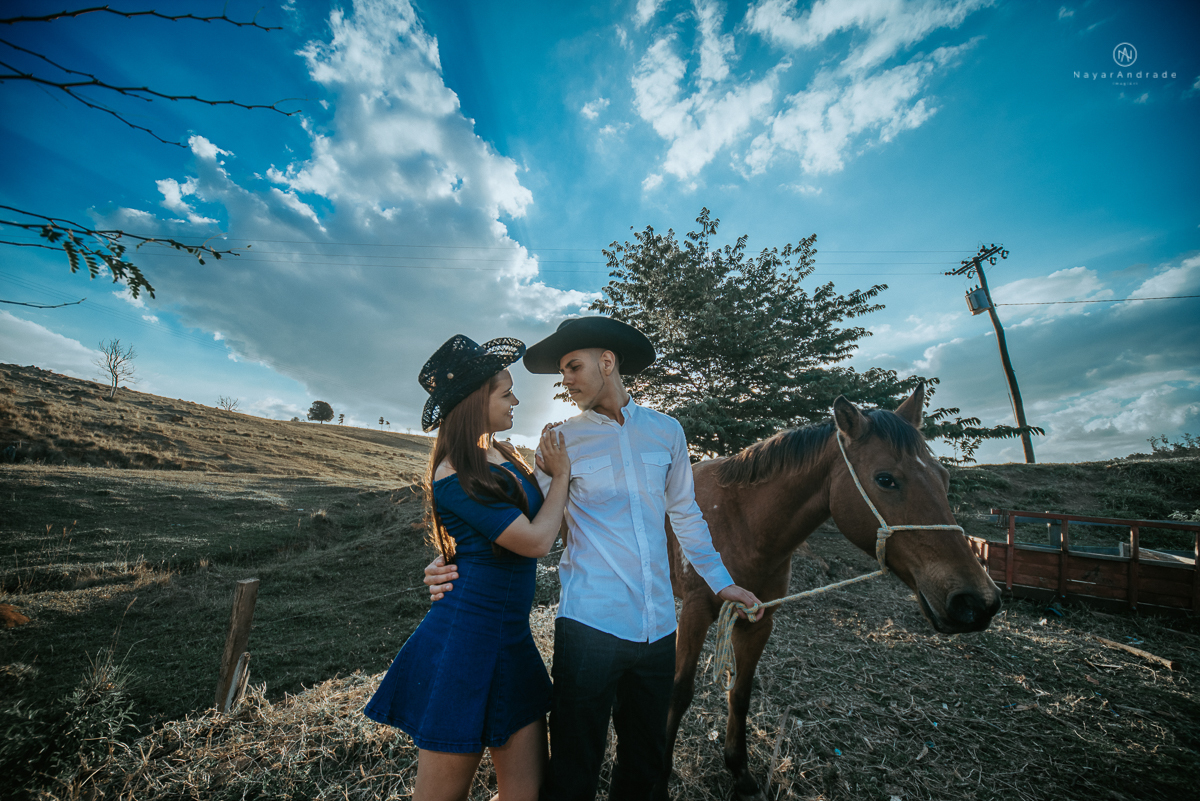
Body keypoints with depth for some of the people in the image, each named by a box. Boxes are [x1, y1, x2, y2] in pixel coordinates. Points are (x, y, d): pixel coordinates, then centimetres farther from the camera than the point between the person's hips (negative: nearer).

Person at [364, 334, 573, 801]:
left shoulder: (505, 457, 7)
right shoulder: (454, 477, -18)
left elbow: (543, 517, 16)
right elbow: (536, 541, -18)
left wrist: (551, 474, 2)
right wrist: (560, 474, -6)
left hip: (513, 640, 8)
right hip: (467, 639, -7)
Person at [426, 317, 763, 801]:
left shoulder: (666, 431, 3)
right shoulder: (562, 439, -4)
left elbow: (685, 514, 13)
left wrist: (720, 581, 16)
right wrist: (463, 570, -17)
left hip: (657, 627, 3)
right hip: (590, 624, -3)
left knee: (646, 761, 21)